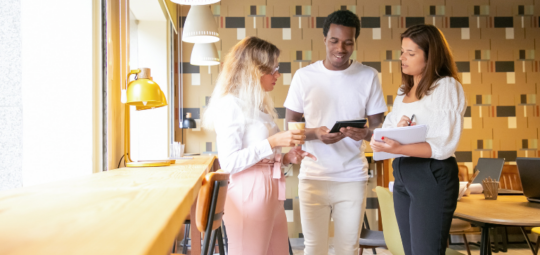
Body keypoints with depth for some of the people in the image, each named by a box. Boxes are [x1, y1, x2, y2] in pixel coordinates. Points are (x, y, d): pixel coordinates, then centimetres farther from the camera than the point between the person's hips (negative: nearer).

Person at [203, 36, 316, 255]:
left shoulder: (258, 104, 17)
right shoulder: (230, 104, -11)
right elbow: (229, 163, -18)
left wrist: (285, 158, 8)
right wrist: (272, 143, -20)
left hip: (271, 192, 9)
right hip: (249, 194, -9)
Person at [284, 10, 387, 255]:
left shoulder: (369, 76, 1)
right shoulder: (304, 76, -2)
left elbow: (379, 125, 4)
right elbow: (289, 125, 1)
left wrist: (366, 133, -20)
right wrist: (315, 133, -19)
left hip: (353, 179, 1)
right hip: (313, 177, 0)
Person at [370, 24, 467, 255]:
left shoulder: (448, 86, -9)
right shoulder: (404, 91, 15)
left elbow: (445, 145, -17)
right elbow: (385, 130, 12)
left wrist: (397, 149, -28)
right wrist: (397, 129, -11)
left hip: (433, 177, -7)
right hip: (402, 175, 7)